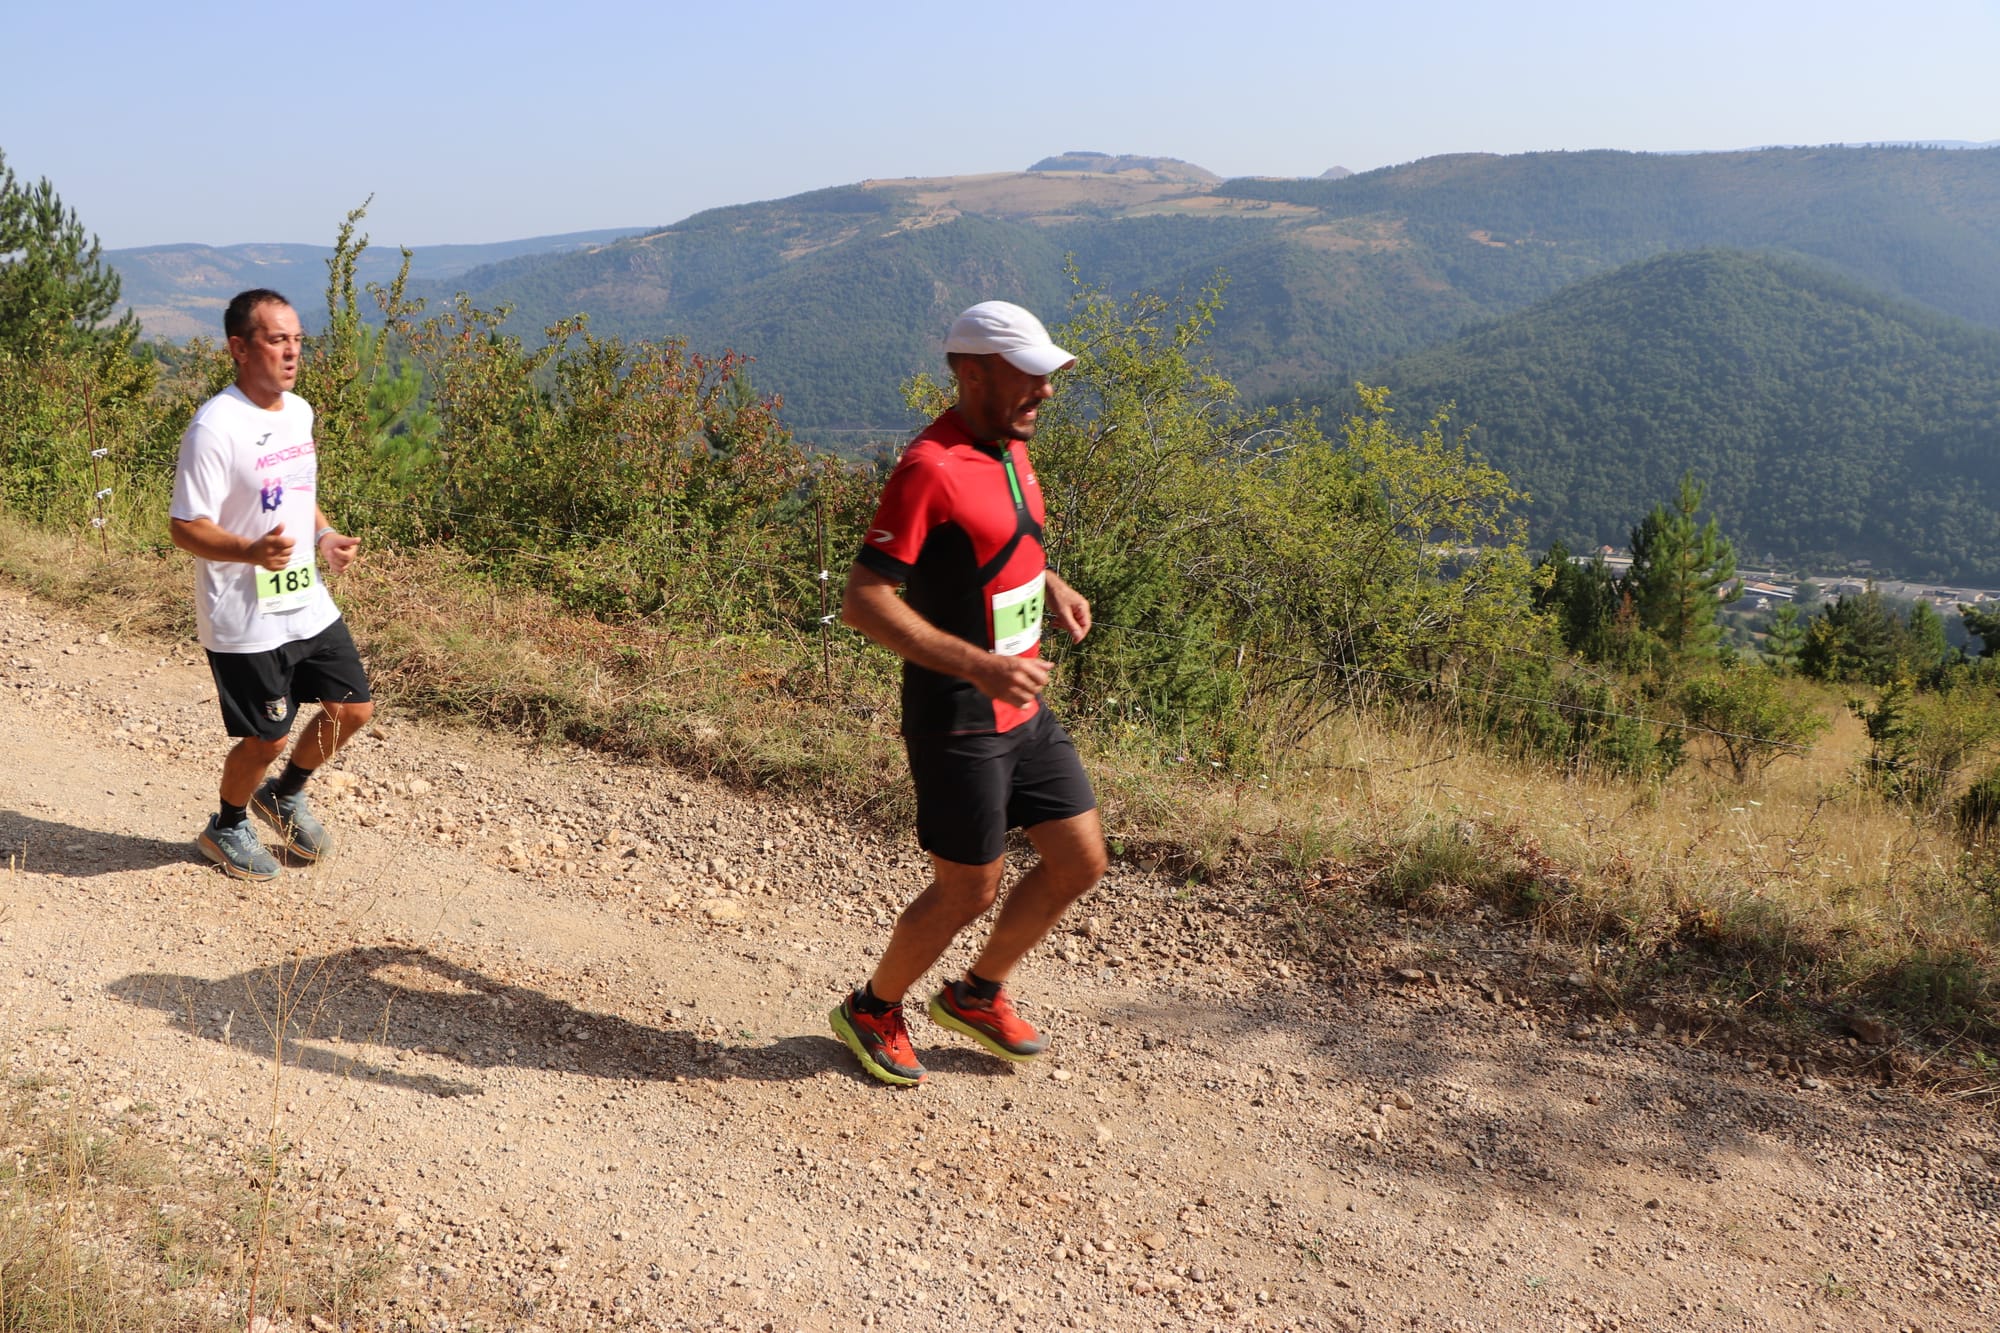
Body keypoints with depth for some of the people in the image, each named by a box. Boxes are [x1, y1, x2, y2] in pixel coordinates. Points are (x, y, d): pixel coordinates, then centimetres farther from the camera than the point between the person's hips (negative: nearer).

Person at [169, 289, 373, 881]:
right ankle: (227, 828, 33)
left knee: (353, 709, 11)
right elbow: (186, 527, -19)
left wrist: (325, 536, 1)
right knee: (265, 740, 4)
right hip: (245, 623, -7)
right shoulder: (216, 426, -19)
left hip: (309, 605, 7)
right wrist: (252, 551, -36)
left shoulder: (300, 412, 6)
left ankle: (285, 794, 37)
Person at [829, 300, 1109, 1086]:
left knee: (1081, 860, 11)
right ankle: (871, 1011, 30)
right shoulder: (930, 469, -21)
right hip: (957, 719, -9)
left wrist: (1049, 585, 8)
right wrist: (980, 665, -30)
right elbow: (863, 600, -25)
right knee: (969, 889, 3)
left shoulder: (1009, 448, 8)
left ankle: (978, 994, 32)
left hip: (1023, 708, 9)